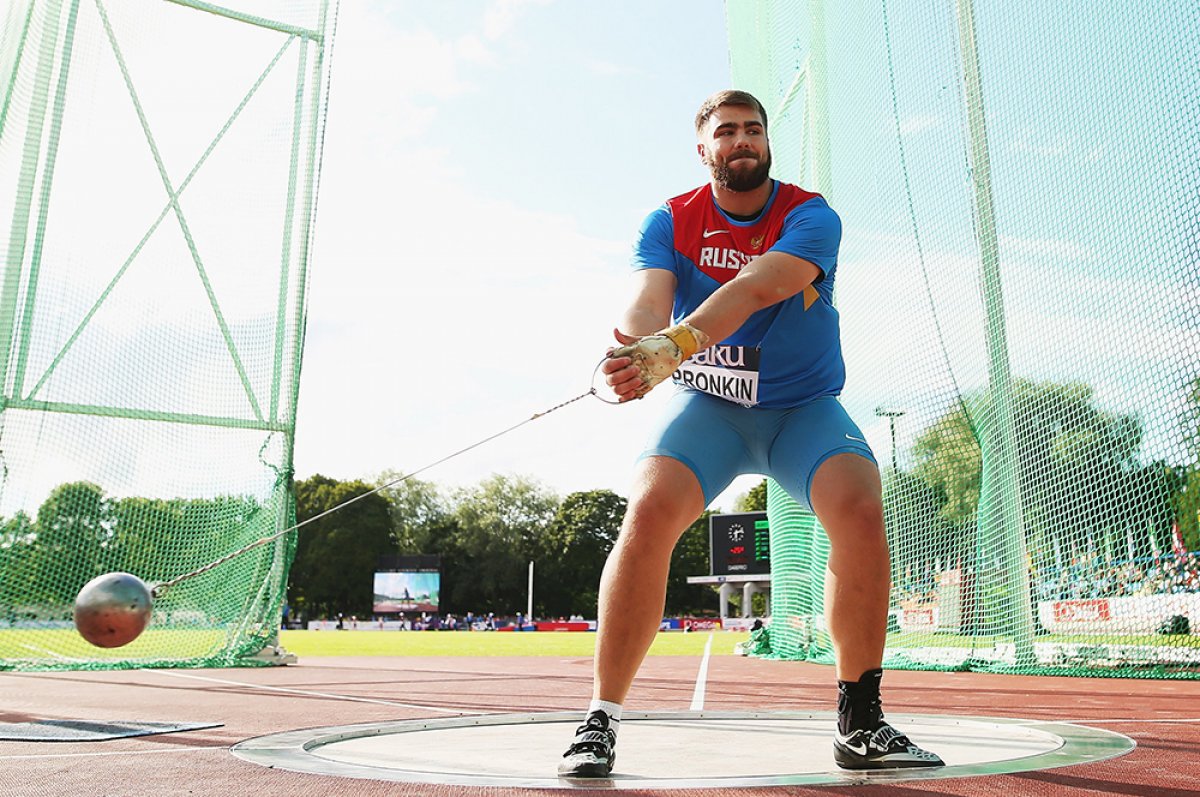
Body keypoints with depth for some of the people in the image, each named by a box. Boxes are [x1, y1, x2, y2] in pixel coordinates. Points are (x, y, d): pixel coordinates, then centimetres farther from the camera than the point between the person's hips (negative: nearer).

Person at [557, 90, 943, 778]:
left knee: (860, 509, -27)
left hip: (805, 406, 0)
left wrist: (675, 344, -47)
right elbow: (649, 299, -21)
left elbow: (759, 286, -30)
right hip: (708, 404, 0)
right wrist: (636, 349, -46)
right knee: (649, 509, -26)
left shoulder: (811, 217, -9)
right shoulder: (671, 222, -2)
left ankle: (861, 724, -9)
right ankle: (601, 722, -14)